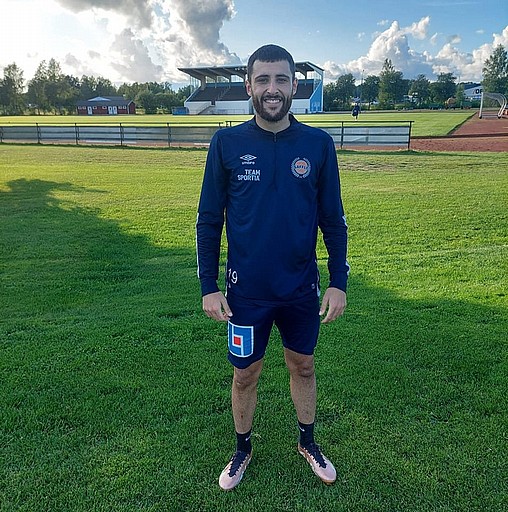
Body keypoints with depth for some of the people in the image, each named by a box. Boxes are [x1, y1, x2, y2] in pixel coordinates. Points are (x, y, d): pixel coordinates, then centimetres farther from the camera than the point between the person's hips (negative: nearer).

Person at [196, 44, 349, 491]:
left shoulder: (318, 144, -4)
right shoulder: (227, 143, -6)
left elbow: (333, 220, 1)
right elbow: (209, 220, -3)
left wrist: (339, 282, -1)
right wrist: (209, 287, -5)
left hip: (302, 288, 1)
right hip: (246, 290, -1)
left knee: (303, 365, 19)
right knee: (246, 374, 14)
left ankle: (308, 442, 44)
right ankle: (243, 449, 40)